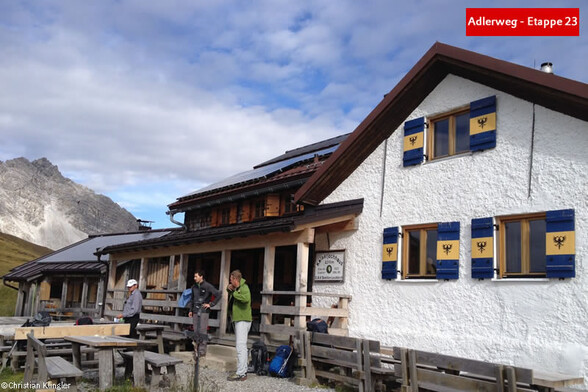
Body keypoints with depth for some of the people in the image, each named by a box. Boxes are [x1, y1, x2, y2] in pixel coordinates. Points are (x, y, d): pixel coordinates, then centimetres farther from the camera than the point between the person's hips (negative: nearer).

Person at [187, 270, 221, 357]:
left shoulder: (208, 286, -7)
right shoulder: (194, 287, 12)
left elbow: (218, 295, -7)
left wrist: (210, 304, -9)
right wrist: (190, 310, 16)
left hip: (204, 311, -6)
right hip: (195, 311, 6)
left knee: (203, 330, -9)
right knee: (196, 330, 7)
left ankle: (202, 350, -6)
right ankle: (196, 348, 15)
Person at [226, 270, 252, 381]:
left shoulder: (244, 287, -13)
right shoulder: (237, 288, 16)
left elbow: (246, 298, -34)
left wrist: (234, 293, -21)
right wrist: (229, 289, 13)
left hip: (243, 320, -11)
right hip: (238, 320, 11)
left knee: (241, 346, -14)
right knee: (241, 346, 15)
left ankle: (240, 374, -16)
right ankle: (244, 371, 23)